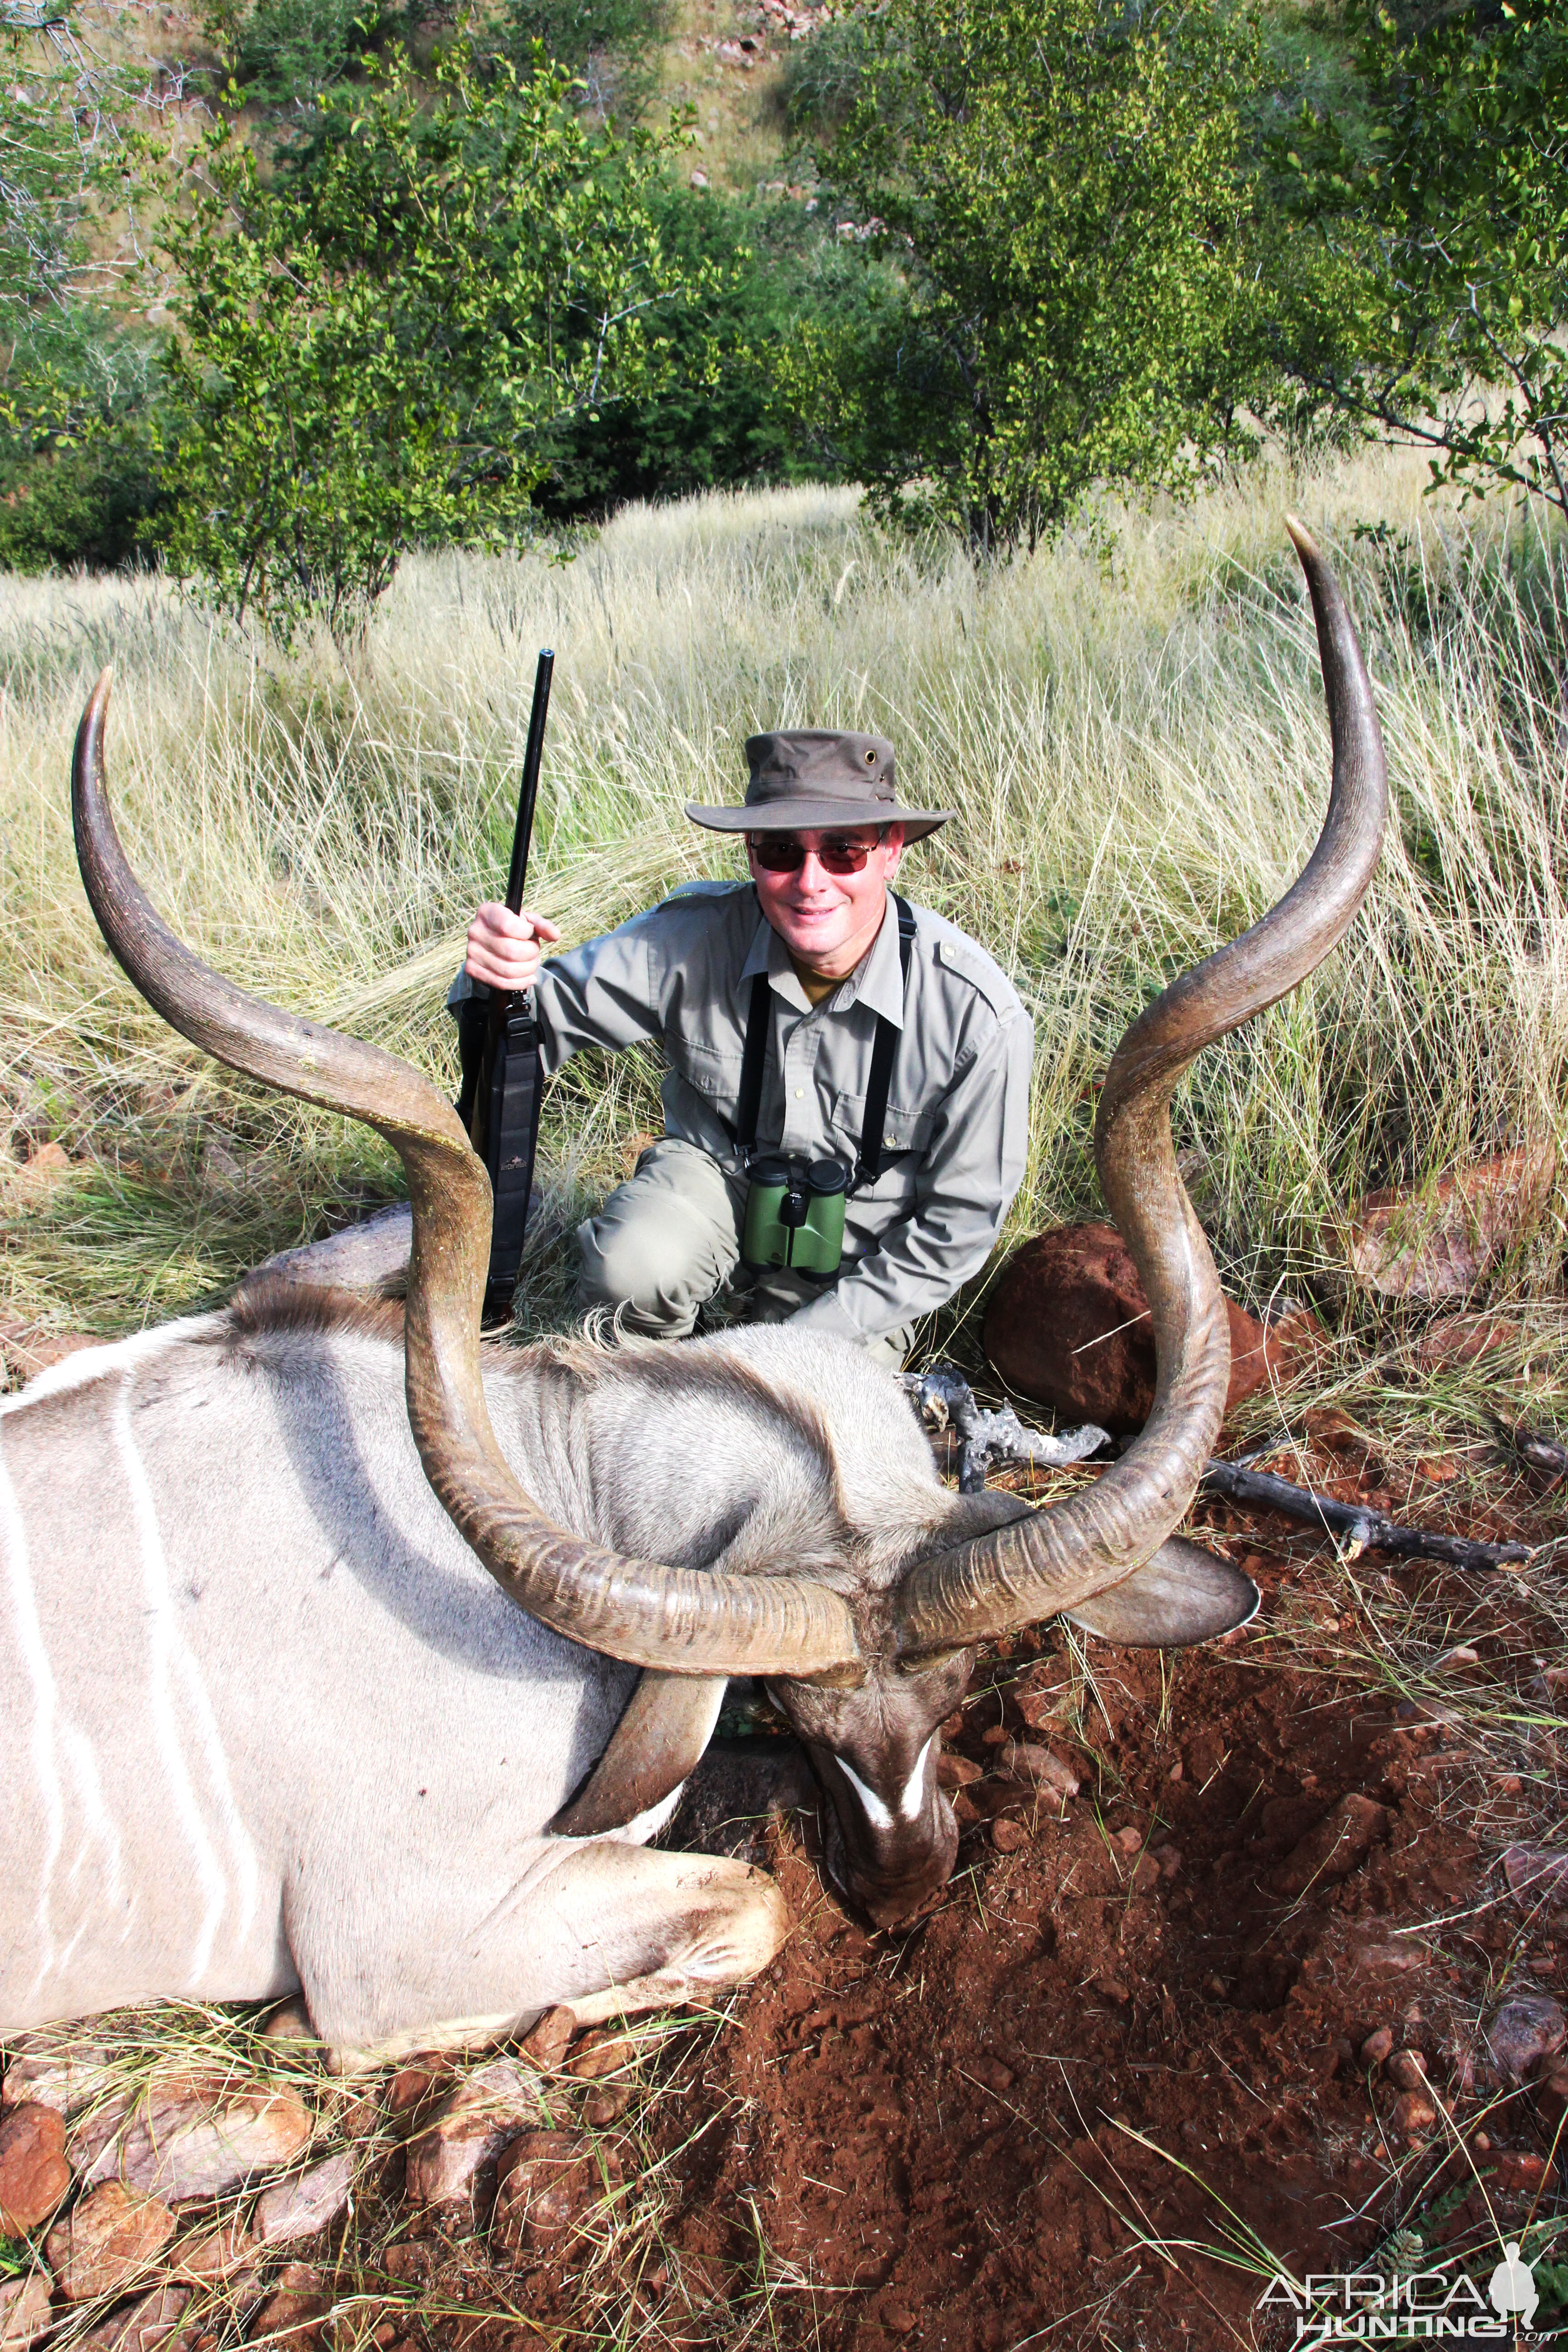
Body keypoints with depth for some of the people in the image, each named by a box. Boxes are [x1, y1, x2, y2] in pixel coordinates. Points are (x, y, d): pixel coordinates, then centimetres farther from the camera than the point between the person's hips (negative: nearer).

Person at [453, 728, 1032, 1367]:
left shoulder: (978, 1014, -25)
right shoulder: (693, 936, -22)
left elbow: (959, 1223, -15)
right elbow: (545, 1021, -12)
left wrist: (805, 1341, -17)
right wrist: (498, 977, -38)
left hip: (854, 1261, 0)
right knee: (631, 1270, -30)